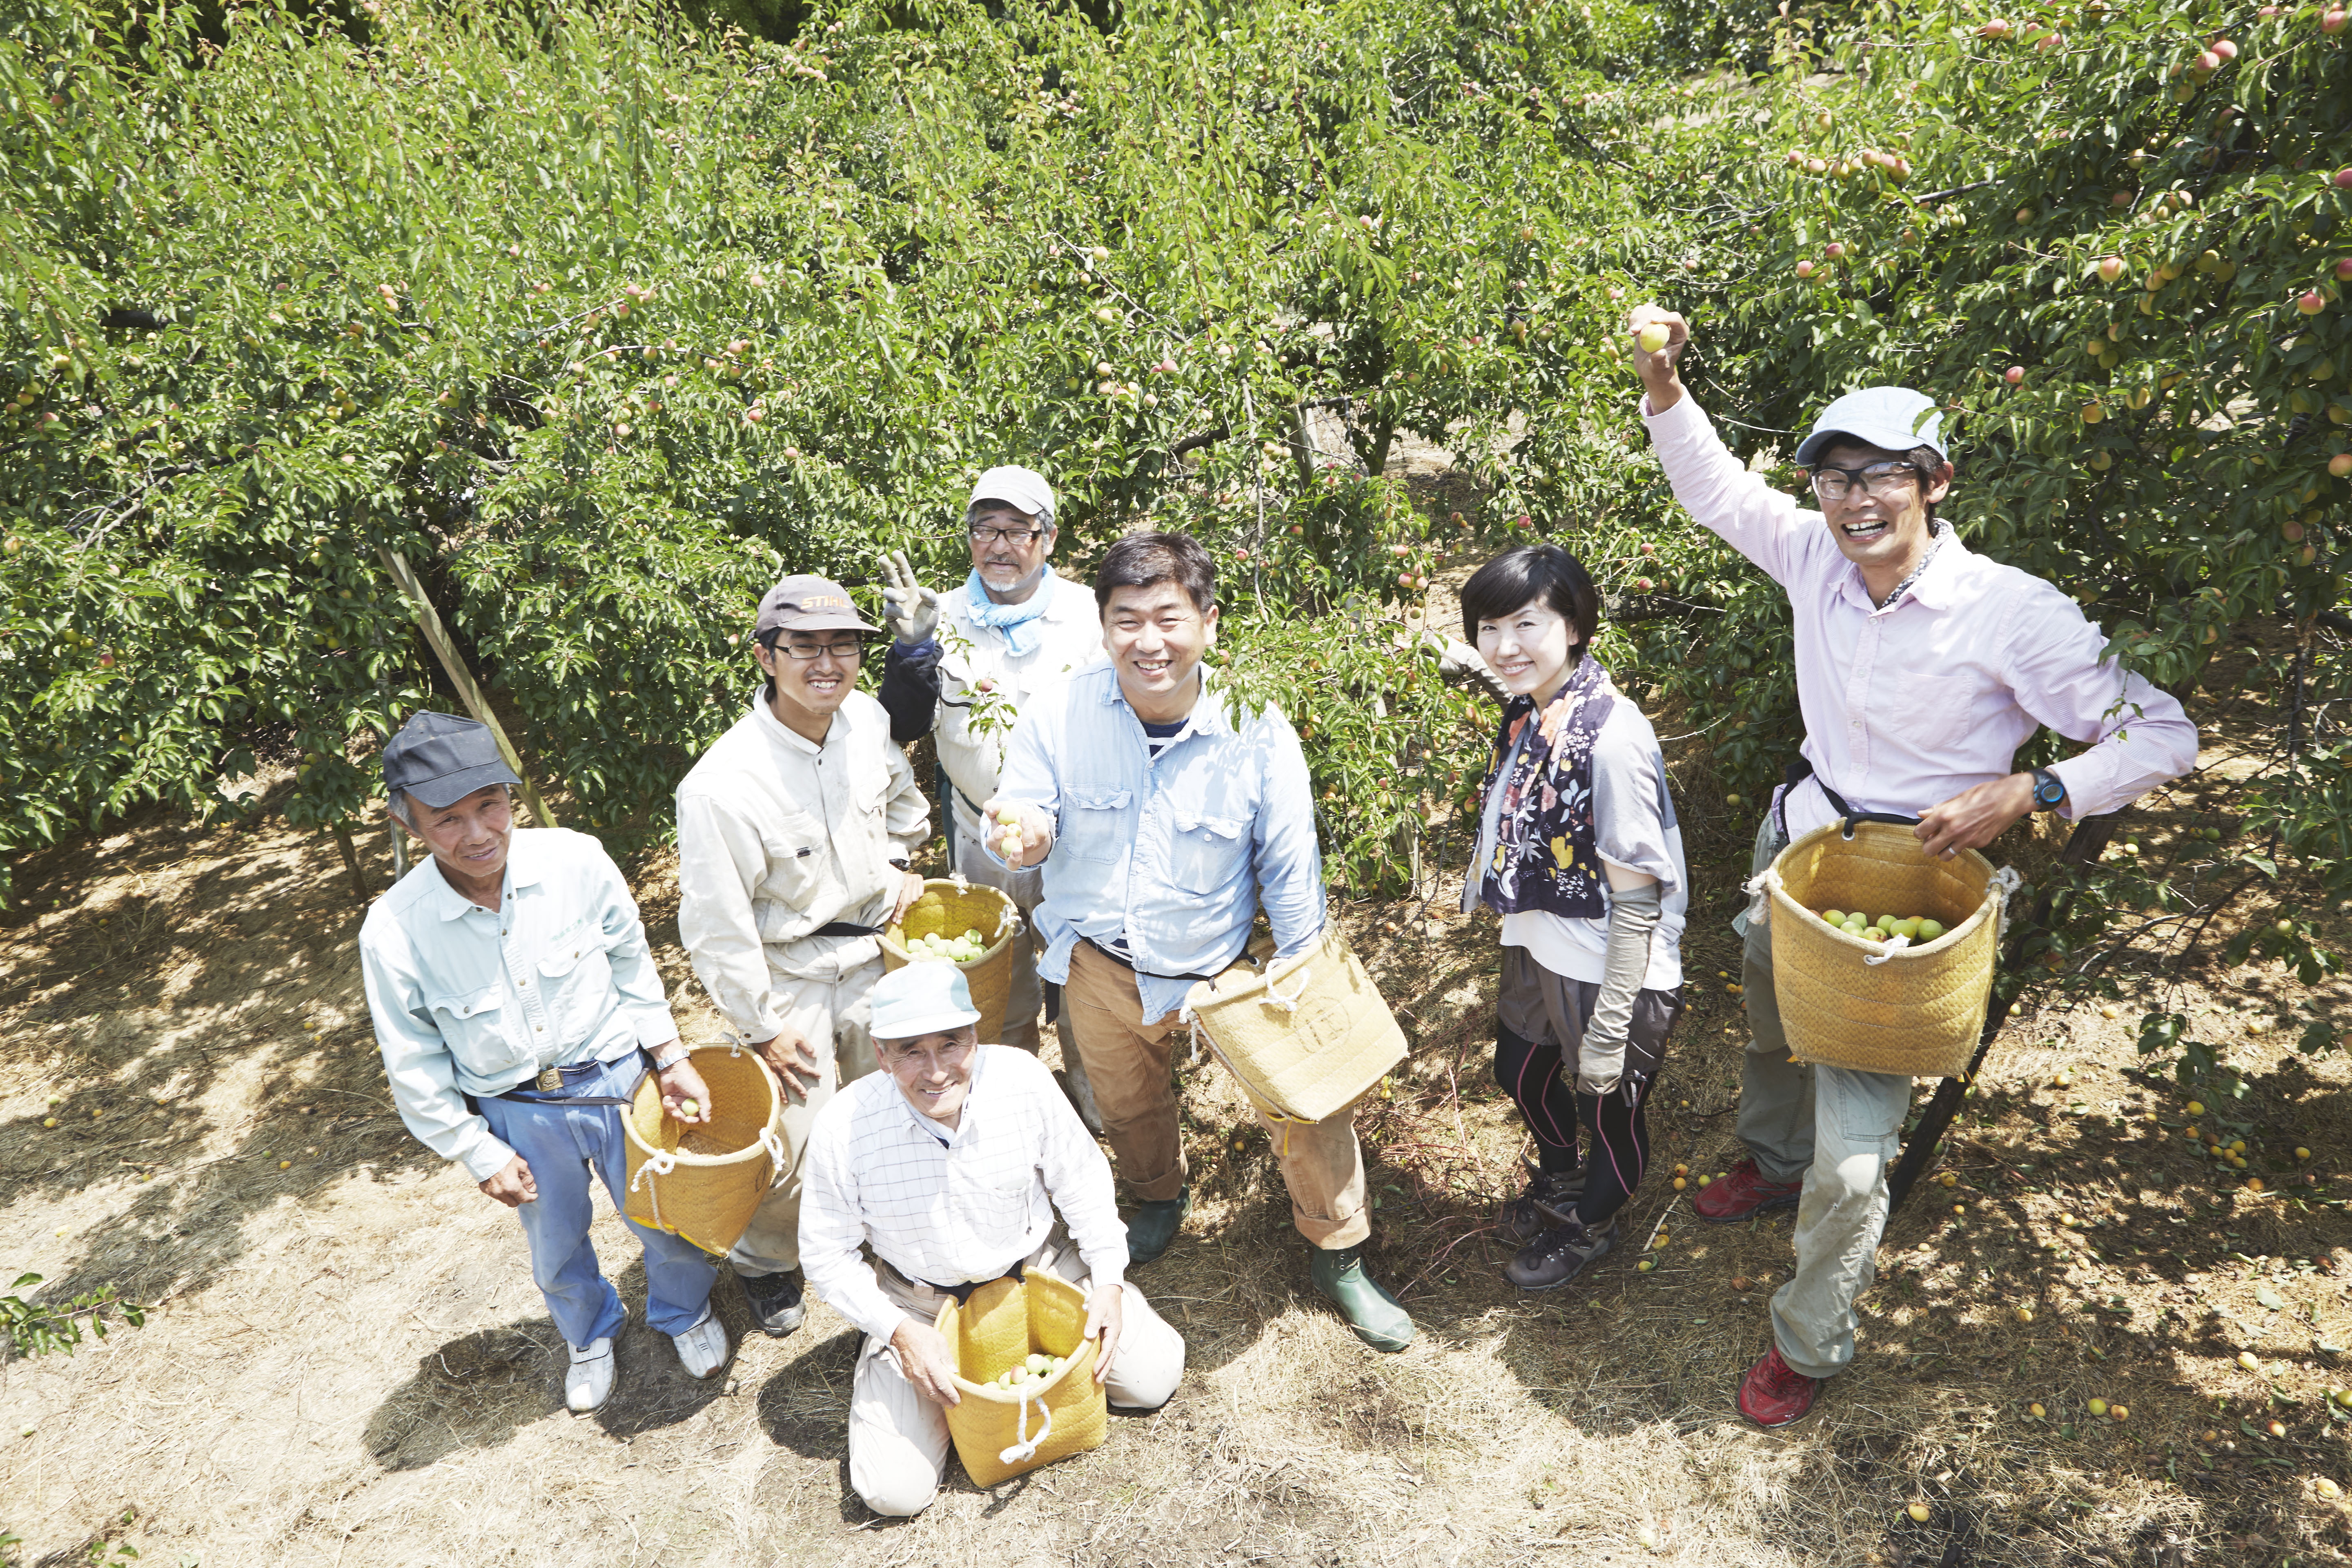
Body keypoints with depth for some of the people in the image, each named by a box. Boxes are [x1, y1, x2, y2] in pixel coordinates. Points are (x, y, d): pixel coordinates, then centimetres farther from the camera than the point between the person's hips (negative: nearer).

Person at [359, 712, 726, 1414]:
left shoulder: (577, 861, -22)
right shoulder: (393, 932, -22)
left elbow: (631, 963, -4)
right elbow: (416, 1067, -8)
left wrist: (670, 1059, -5)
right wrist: (479, 1155, -2)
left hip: (618, 1078, 0)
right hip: (517, 1114, 0)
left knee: (664, 1220, 19)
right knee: (557, 1251, 24)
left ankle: (686, 1312, 54)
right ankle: (591, 1336, 58)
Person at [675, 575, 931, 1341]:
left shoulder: (869, 721, -11)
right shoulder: (720, 786, -29)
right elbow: (716, 930, -20)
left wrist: (902, 863, 5)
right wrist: (761, 1027, -14)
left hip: (873, 953, 6)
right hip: (790, 976, -5)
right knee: (792, 1140, 5)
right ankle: (765, 1262, 38)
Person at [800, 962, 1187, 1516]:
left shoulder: (1022, 1079, -25)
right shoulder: (842, 1130, -28)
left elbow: (1081, 1180, -6)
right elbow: (827, 1258, -12)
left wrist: (1109, 1280, -11)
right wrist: (899, 1332, -23)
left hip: (1040, 1267, 1)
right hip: (921, 1304, -1)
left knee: (1153, 1380, -1)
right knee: (894, 1492, -8)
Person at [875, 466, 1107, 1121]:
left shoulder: (1088, 613, -7)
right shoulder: (946, 617, -4)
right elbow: (904, 728, -6)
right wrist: (913, 648, -21)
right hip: (982, 837, 1)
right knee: (1000, 980, 18)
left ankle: (1084, 1078, 42)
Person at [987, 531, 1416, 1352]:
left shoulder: (1257, 731, -21)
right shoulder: (1059, 715, -19)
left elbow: (1290, 870, -12)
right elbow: (1032, 815, -11)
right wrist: (1024, 831, -36)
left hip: (1222, 967, -2)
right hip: (1100, 964, 2)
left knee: (1308, 1093, -5)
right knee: (1129, 1103, 24)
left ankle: (1340, 1261, 23)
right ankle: (1160, 1197, 60)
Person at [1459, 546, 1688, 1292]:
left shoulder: (1613, 737, -28)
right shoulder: (1527, 715, -3)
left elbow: (1636, 899, -24)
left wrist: (1608, 1032, -20)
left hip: (1610, 974, -8)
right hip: (1536, 952, 8)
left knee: (1608, 1110, 17)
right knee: (1521, 1074, 27)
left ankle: (1590, 1226, 48)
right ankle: (1558, 1181, 59)